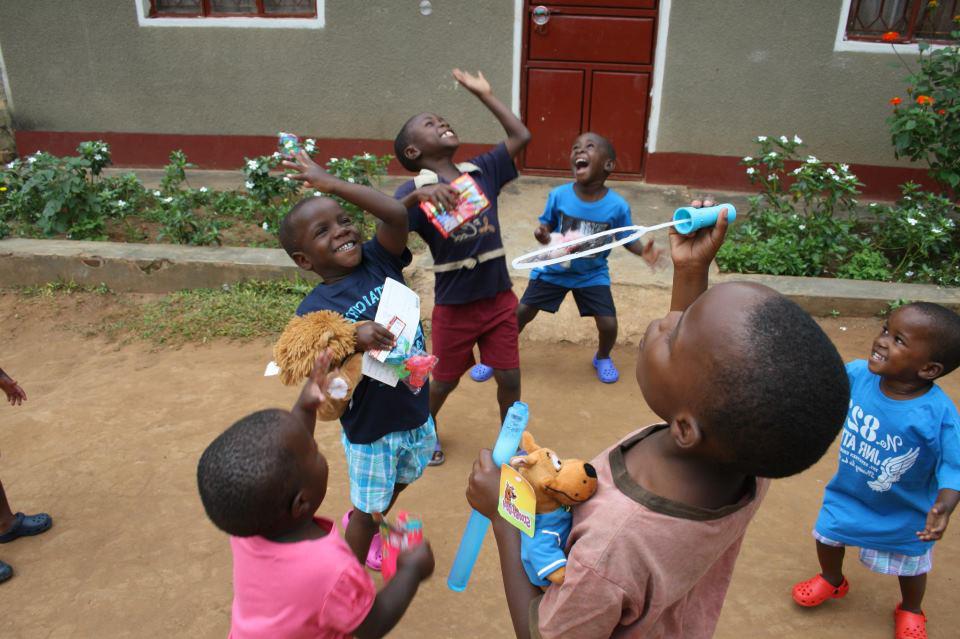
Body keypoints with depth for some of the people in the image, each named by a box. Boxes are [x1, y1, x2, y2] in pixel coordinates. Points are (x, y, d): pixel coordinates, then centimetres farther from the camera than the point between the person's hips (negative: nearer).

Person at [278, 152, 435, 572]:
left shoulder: (379, 260, -8)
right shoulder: (315, 310, -18)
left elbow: (397, 214, -27)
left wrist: (332, 184, -24)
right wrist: (354, 342, -40)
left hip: (416, 414, 5)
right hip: (370, 430, -5)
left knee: (397, 486, 29)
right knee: (368, 509, 15)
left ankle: (362, 523, 60)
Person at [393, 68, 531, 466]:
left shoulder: (483, 171, 1)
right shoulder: (415, 190, -12)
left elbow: (521, 136, 2)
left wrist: (484, 94, 5)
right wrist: (418, 195, -42)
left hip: (498, 299, 3)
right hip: (454, 306, -3)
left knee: (509, 378, 10)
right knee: (444, 381, 17)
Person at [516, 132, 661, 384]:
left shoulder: (617, 206, -21)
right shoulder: (558, 195, -19)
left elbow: (627, 239, -9)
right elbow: (547, 225, -4)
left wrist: (643, 250, -30)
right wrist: (542, 234, -28)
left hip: (592, 274, 0)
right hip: (554, 268, 1)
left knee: (608, 323, -5)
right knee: (522, 311, 3)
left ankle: (603, 358, 32)